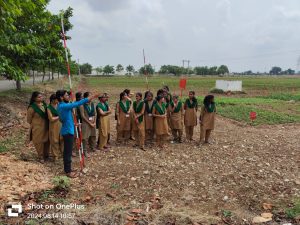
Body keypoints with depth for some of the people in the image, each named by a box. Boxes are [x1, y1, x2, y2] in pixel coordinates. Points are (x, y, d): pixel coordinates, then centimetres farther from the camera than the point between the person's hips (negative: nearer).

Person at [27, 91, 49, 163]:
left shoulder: (44, 104, -1)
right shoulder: (32, 108, -19)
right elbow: (29, 119, -8)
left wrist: (47, 123, 12)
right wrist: (34, 125, 0)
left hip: (45, 127, 6)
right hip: (37, 128, -6)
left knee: (47, 141, 15)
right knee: (39, 142, 5)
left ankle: (46, 155, 33)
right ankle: (41, 157, 21)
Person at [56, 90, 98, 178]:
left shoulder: (62, 106, 11)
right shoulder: (63, 106, -22)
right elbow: (77, 104, -29)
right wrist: (90, 98, -29)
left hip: (67, 130, 10)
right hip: (68, 131, -10)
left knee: (67, 151, 17)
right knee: (68, 152, -2)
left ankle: (67, 169, 27)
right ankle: (68, 171, 8)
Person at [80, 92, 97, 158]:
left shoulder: (92, 104, 5)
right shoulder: (82, 105, -12)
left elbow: (94, 114, 9)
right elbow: (82, 116, -13)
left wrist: (94, 122, -1)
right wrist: (89, 123, -12)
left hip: (93, 123, 6)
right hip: (86, 123, -6)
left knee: (93, 136, 13)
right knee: (85, 137, -3)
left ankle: (92, 148, 30)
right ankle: (85, 151, 4)